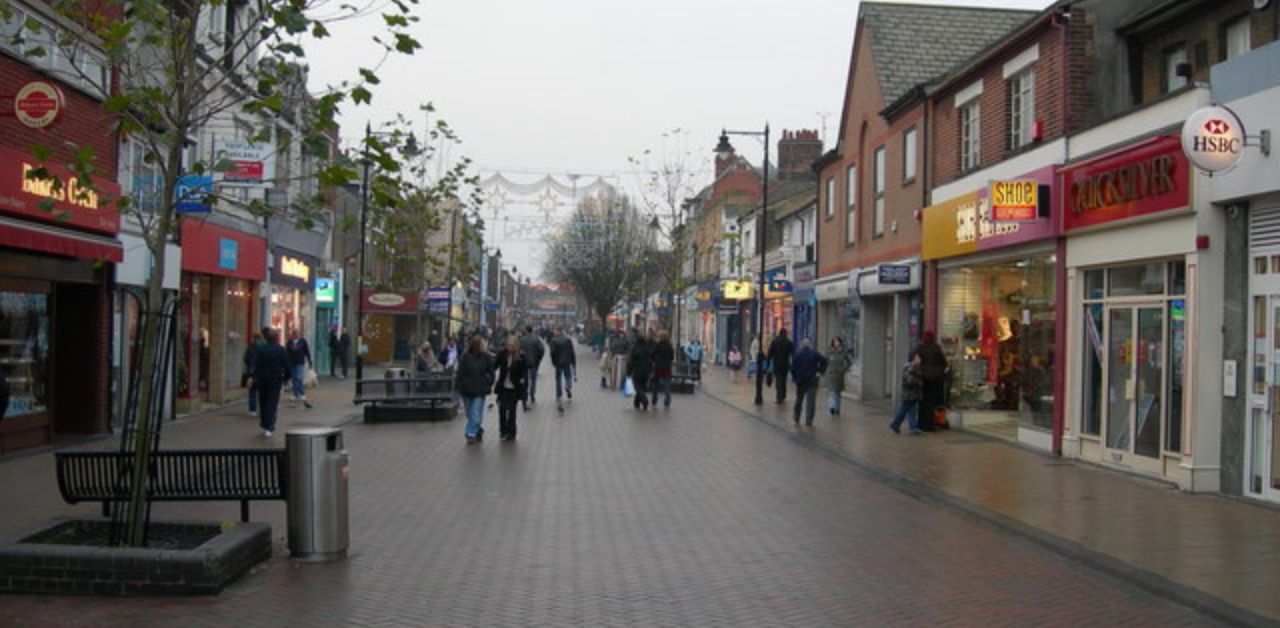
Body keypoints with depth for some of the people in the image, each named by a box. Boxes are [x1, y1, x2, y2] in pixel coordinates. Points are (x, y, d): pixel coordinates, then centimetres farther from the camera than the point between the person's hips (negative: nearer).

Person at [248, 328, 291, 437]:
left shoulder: (260, 349, 0)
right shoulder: (281, 350, -3)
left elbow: (255, 364, -10)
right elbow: (287, 366, -2)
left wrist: (252, 377, -17)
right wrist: (286, 378, 11)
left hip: (262, 380, 2)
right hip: (275, 381, -2)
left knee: (263, 403, 16)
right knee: (272, 404, -3)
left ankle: (264, 425, 25)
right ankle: (268, 427, -12)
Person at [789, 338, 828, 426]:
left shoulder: (798, 355, 3)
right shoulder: (814, 354, -1)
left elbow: (793, 368, 0)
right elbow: (824, 360, -17)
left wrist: (795, 377, 11)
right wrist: (820, 372, -10)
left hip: (800, 381, 2)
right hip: (812, 380, -2)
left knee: (799, 400, 15)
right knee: (811, 401, -2)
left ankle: (797, 419, 20)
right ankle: (809, 420, -12)